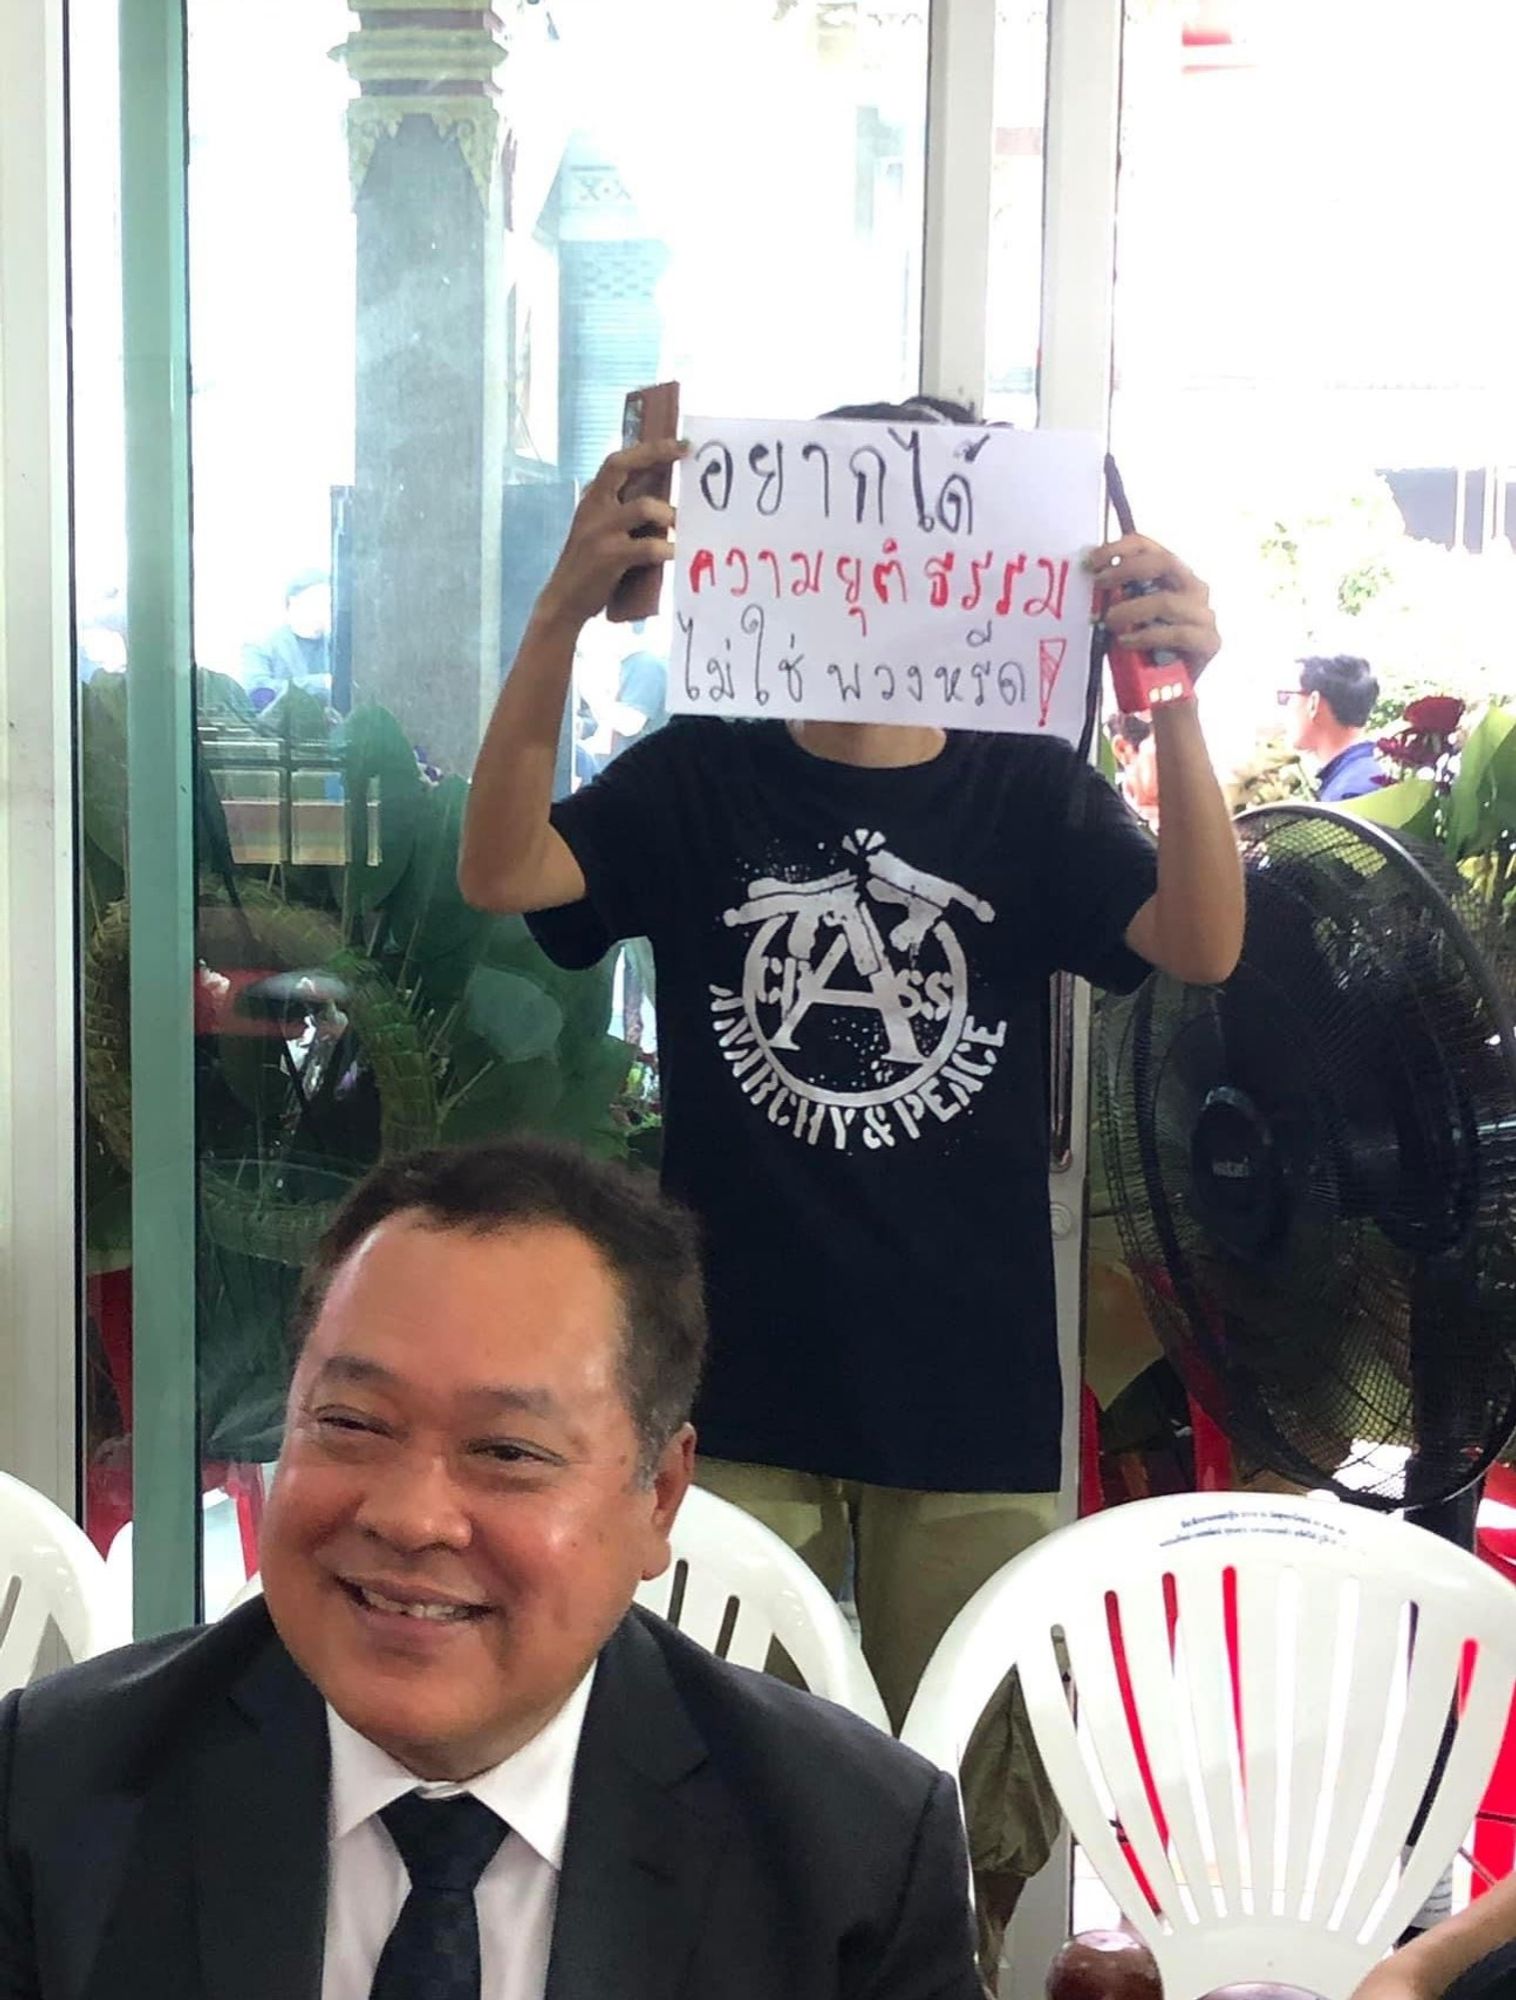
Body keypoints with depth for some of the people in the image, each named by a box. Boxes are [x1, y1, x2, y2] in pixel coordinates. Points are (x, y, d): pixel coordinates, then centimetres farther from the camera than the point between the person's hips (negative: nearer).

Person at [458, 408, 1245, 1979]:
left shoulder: (1030, 793, 1)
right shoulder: (699, 783, 0)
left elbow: (1202, 943, -15)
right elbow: (501, 872, -16)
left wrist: (1177, 700, -33)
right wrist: (561, 614, -31)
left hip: (973, 1395, 1)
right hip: (740, 1389, 0)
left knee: (973, 1820, 11)